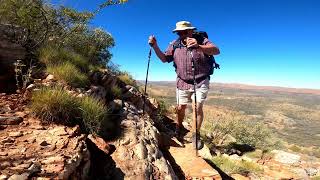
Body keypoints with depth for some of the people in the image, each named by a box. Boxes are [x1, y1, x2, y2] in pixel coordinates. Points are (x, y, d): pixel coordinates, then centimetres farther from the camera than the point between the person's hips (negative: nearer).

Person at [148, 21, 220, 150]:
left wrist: (199, 47, -47)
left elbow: (216, 51, -27)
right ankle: (178, 128, 37)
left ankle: (195, 135, 8)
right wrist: (155, 46, -13)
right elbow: (164, 59, 4)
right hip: (183, 82, 3)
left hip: (201, 82, -2)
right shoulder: (175, 45, -1)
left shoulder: (202, 41, -10)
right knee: (180, 108, 10)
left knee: (197, 107, -12)